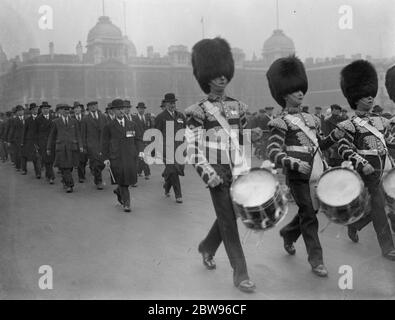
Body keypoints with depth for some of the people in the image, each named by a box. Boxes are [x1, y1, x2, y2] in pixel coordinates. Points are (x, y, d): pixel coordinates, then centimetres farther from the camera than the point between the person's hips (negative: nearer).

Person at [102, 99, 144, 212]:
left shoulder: (132, 124, 12)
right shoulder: (109, 126, 4)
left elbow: (138, 138, 11)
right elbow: (105, 143, 5)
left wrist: (140, 150, -5)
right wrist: (106, 158, -2)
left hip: (130, 157, 3)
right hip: (116, 158, -3)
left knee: (129, 179, 2)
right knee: (122, 181, -4)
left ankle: (118, 191, 34)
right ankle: (126, 204, 6)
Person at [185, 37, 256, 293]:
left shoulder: (238, 106, 9)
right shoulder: (199, 110, -8)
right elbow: (193, 146, -13)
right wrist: (207, 173, -23)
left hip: (237, 169, 6)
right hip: (218, 171, -6)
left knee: (228, 215, 17)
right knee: (228, 220, -2)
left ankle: (207, 248, 43)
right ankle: (240, 274, 5)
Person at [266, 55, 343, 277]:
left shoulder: (311, 119, 13)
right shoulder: (281, 123, -8)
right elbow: (274, 152, -18)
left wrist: (336, 135, 3)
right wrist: (295, 163, -32)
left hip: (318, 173, 7)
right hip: (299, 177, -7)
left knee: (309, 211, 18)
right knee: (309, 215, -2)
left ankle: (288, 234, 45)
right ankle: (316, 259, 9)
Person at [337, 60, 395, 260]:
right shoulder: (351, 125, -10)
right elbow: (344, 148, -15)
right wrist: (362, 164, -27)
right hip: (367, 173, -7)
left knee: (375, 207, 15)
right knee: (378, 209, -1)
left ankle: (353, 226, 39)